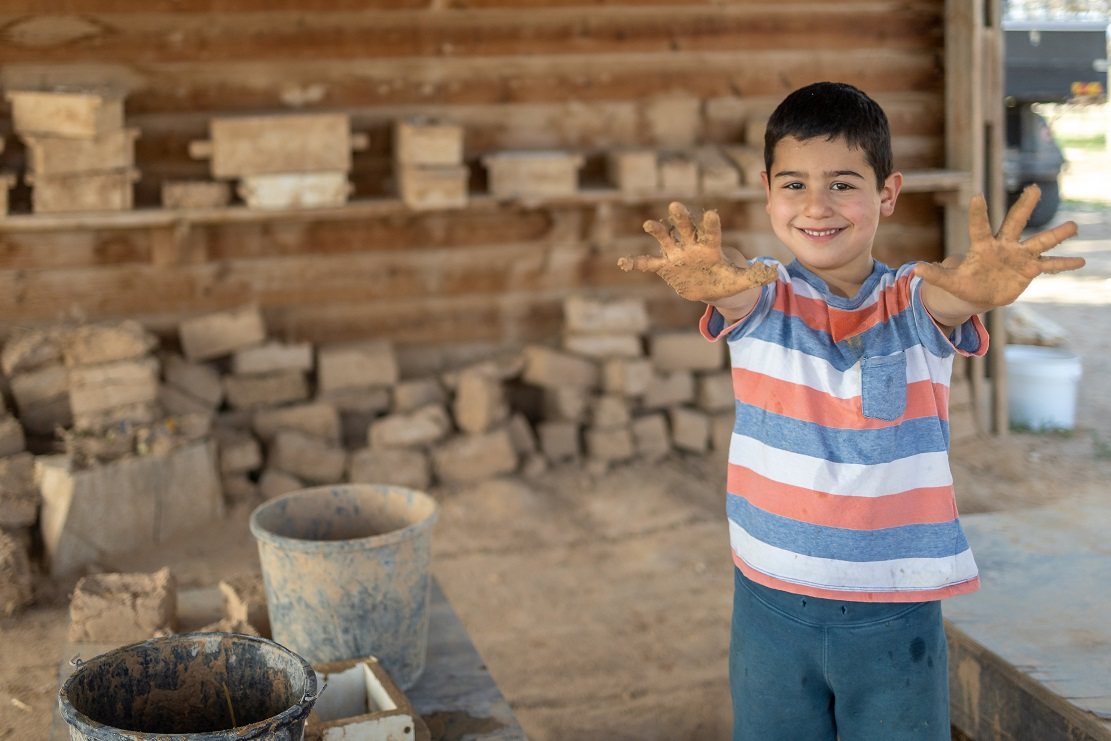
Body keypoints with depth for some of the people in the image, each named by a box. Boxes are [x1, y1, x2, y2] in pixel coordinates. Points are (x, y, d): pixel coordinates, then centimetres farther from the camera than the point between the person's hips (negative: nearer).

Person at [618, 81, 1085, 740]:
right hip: (772, 604, 1)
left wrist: (979, 286, -53)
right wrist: (708, 281, -51)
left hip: (897, 612, -1)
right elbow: (733, 292, -27)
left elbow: (947, 297, -29)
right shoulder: (762, 296, -4)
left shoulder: (911, 299, -6)